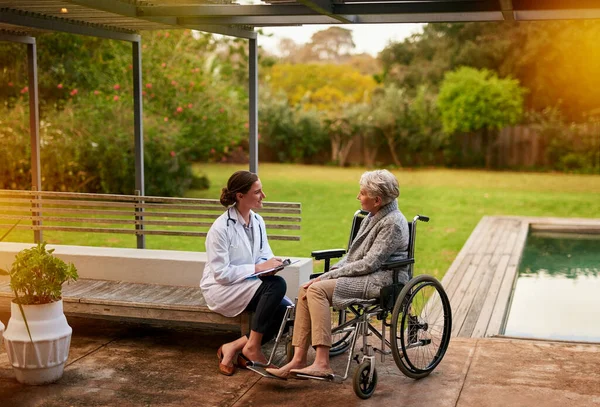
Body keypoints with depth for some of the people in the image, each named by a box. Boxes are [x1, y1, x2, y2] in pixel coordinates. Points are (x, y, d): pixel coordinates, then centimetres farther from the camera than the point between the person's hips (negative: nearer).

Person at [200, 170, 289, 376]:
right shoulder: (221, 227, -18)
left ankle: (235, 348, -8)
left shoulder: (258, 221, 5)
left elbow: (265, 255, 10)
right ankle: (252, 347, -20)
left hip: (248, 285, 7)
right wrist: (257, 268, -24)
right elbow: (221, 273, -19)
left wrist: (271, 264, -15)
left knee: (286, 310, -19)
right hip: (221, 289, -7)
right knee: (276, 284, -30)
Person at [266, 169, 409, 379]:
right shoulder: (373, 217, 16)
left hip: (382, 280, -9)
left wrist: (331, 275, -15)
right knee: (306, 290, -11)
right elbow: (353, 254, 18)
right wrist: (330, 273, 1)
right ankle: (299, 360, -15)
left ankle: (322, 363, -29)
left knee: (318, 289, -25)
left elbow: (369, 263, -19)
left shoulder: (392, 223, -14)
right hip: (363, 275, 9)